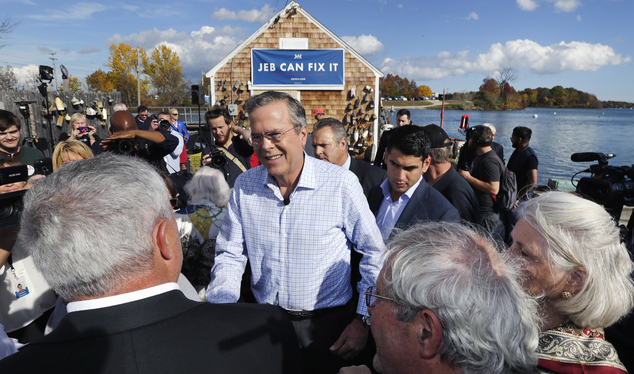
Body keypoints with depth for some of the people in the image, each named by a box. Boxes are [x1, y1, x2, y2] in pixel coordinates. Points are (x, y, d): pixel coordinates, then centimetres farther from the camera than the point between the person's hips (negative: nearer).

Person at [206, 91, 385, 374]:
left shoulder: (341, 183, -16)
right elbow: (230, 255, 1)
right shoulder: (244, 186, -5)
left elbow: (374, 254, -7)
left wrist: (363, 319, -9)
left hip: (326, 325, -3)